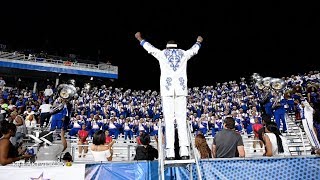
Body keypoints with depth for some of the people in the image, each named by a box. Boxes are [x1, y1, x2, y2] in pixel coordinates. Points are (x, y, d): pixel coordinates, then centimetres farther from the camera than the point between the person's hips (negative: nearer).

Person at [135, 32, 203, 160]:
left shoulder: (162, 53, 14)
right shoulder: (184, 53, 18)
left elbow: (148, 47, 30)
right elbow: (194, 49, 38)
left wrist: (140, 39, 49)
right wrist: (198, 42, 61)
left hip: (167, 87, -1)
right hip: (181, 87, 2)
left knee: (169, 120, -5)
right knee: (182, 120, -1)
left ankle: (170, 153, -9)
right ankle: (184, 152, -7)